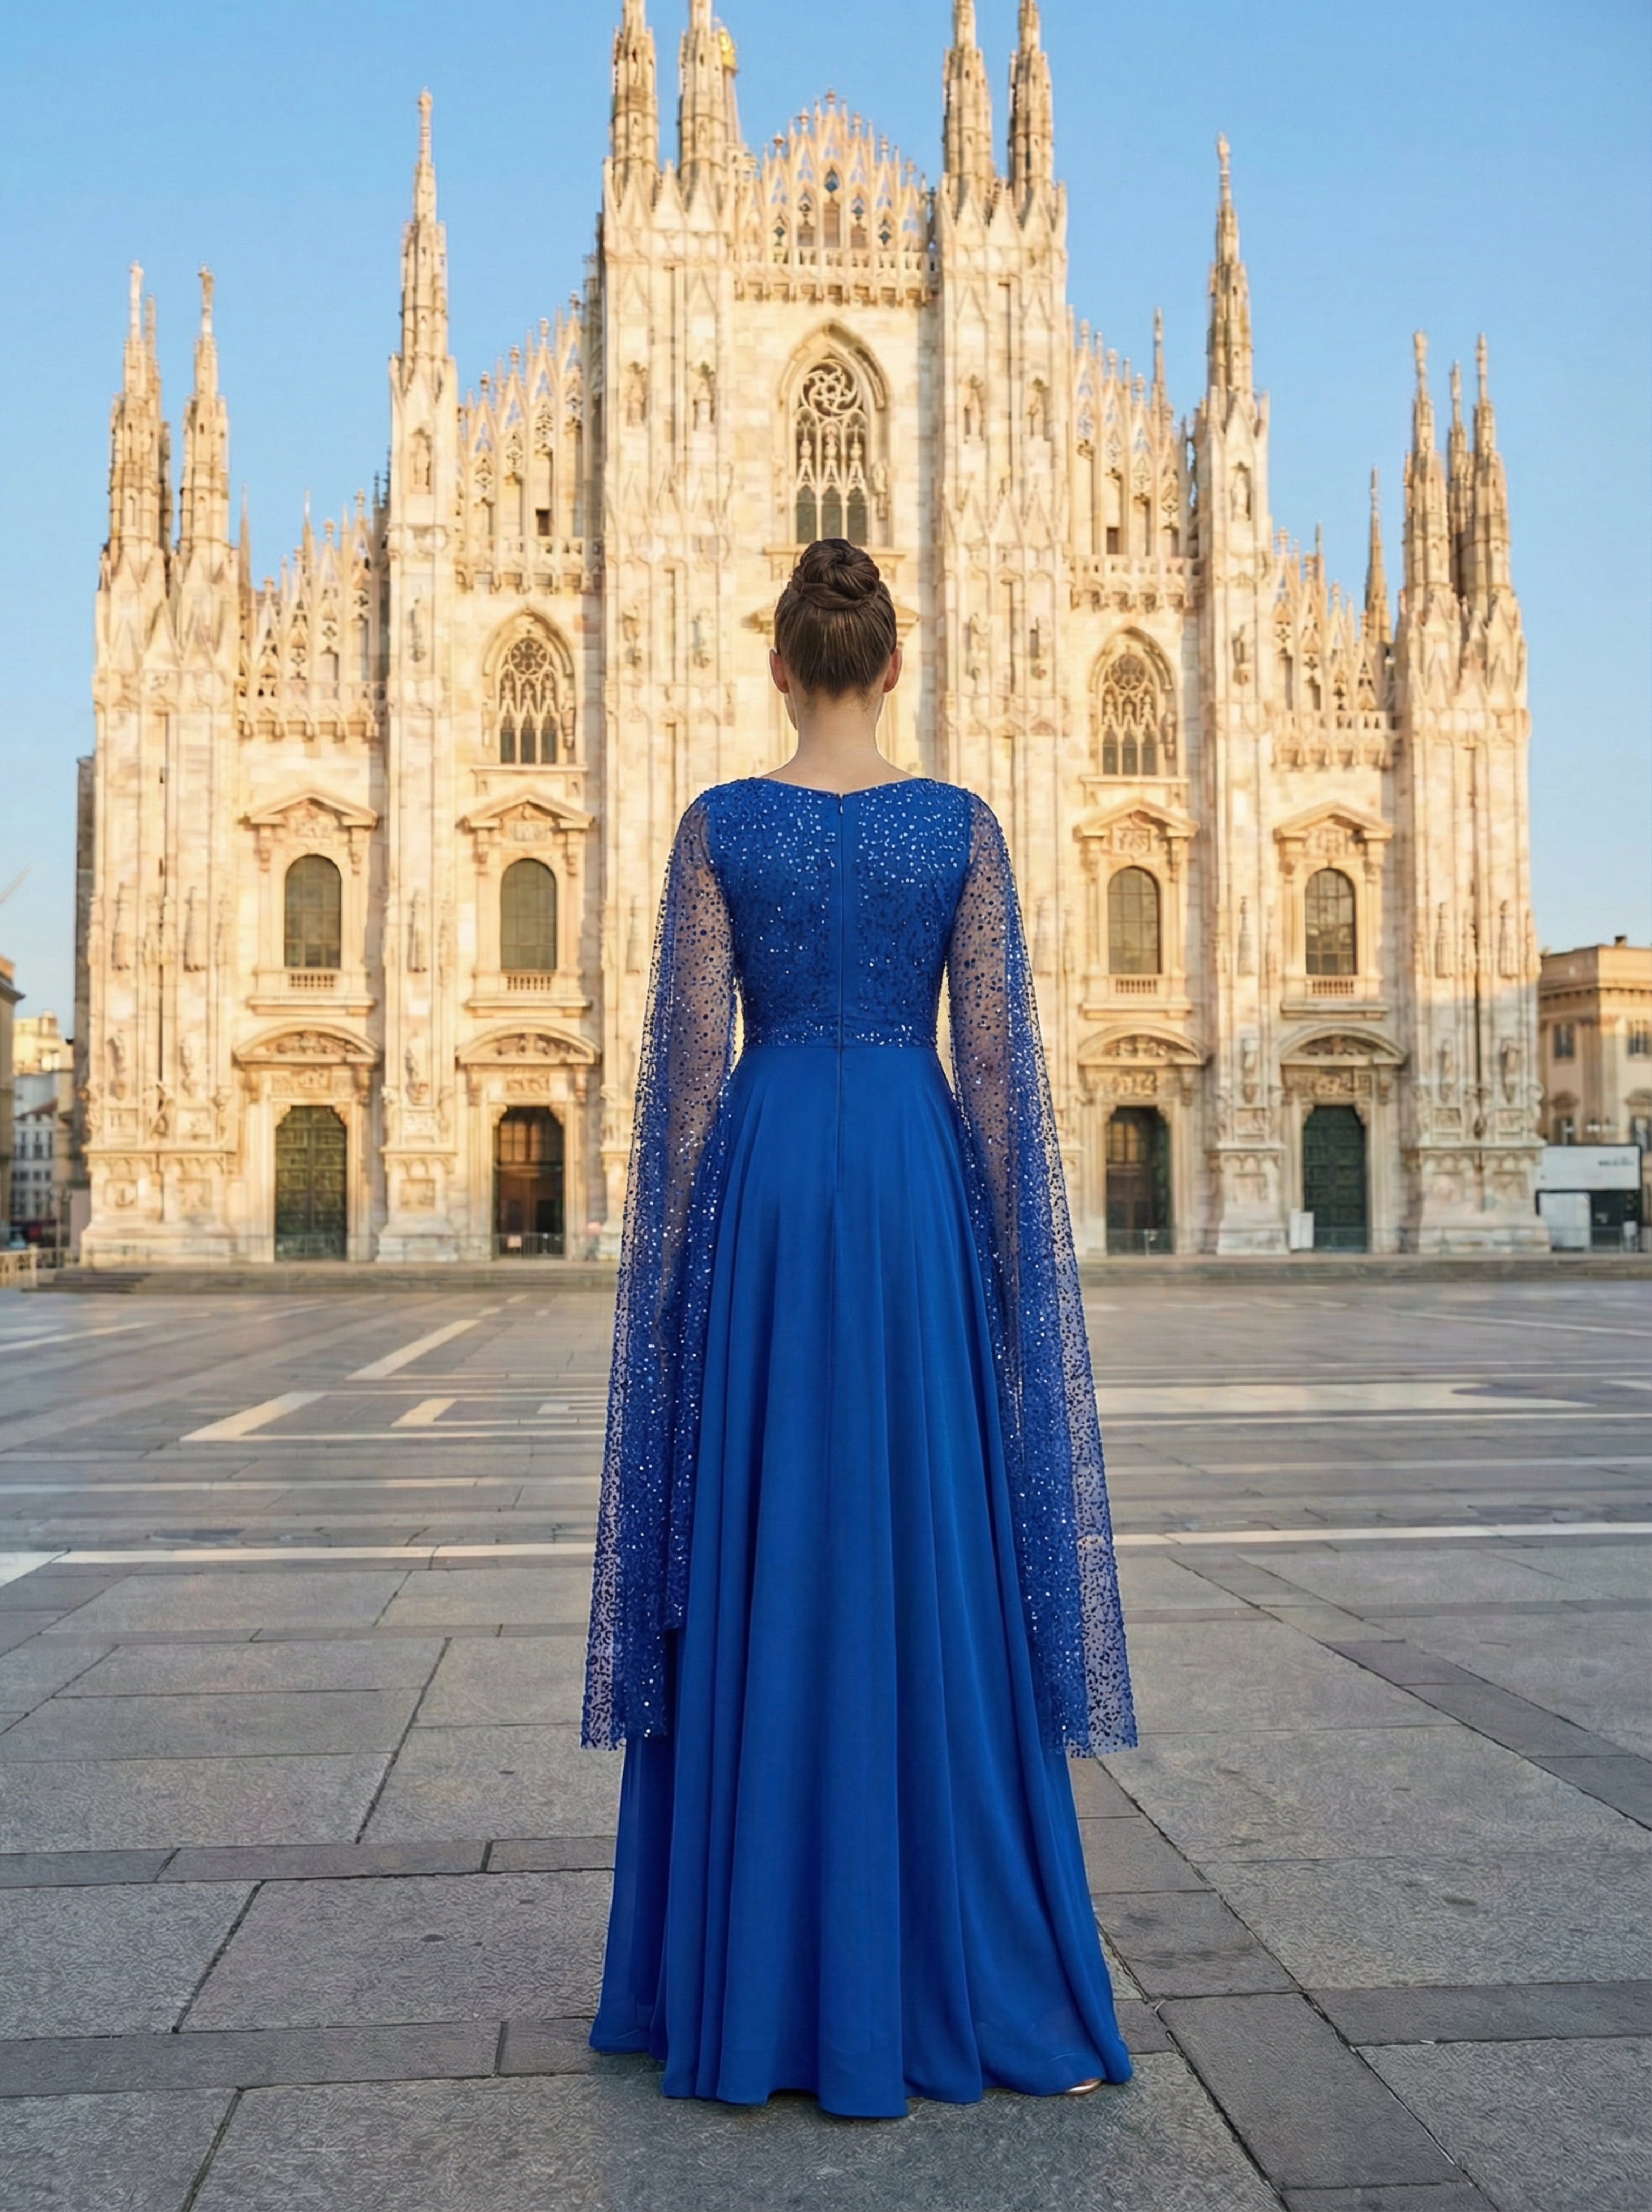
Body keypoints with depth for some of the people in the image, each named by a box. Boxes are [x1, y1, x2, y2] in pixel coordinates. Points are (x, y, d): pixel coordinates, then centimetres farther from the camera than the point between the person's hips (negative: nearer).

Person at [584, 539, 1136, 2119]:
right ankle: (952, 1978, 13)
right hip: (914, 1178, 0)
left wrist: (683, 1254, 5)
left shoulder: (720, 823, 0)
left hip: (763, 1184, 0)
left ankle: (758, 1984, 13)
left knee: (758, 1574, 6)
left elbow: (686, 1057, -2)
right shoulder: (963, 825, 2)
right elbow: (998, 1057, 0)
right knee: (934, 1572, 6)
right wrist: (1013, 1256, 6)